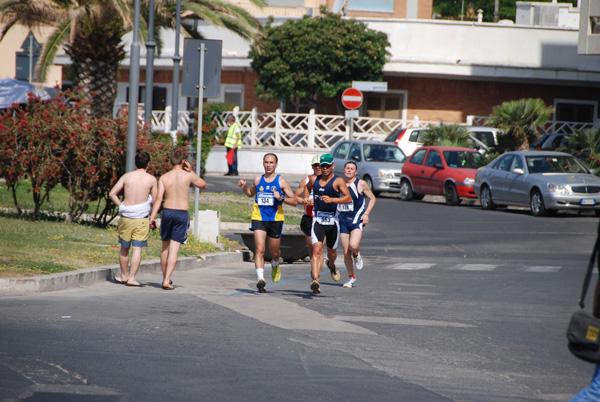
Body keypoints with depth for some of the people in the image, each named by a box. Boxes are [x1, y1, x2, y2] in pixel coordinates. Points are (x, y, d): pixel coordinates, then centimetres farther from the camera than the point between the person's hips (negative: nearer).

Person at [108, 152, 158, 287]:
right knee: (137, 248, -1)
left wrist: (121, 205, 6)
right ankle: (131, 278, -6)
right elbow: (154, 201, 3)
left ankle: (123, 276, 25)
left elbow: (112, 194, 1)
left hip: (126, 217, 2)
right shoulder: (151, 179, -3)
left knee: (124, 248, 15)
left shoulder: (126, 176, 3)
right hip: (141, 219, -2)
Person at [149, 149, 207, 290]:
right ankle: (167, 281, -12)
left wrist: (152, 217, -8)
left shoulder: (164, 177, 1)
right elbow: (203, 185, 16)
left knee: (165, 247, 18)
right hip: (182, 214, -2)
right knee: (174, 249, -4)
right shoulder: (188, 176, -3)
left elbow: (159, 198, -7)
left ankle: (165, 278, 28)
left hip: (167, 212, 2)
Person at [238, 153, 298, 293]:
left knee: (274, 252, 12)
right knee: (259, 250, -16)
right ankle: (260, 278, -23)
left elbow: (294, 201, -2)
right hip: (259, 218, 1)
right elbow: (251, 193, 29)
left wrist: (281, 198, -19)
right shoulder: (257, 180, 7)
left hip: (275, 220, -1)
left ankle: (275, 266, 47)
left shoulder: (281, 181, -1)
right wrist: (244, 187, 8)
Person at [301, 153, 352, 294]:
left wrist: (332, 199, -29)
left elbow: (348, 198, -17)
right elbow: (307, 187, 33)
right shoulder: (314, 179, 8)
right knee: (317, 250, -18)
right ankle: (315, 280, -29)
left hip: (332, 221, -1)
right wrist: (305, 199, 15)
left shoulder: (338, 181, -5)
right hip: (317, 220, 1)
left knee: (332, 252, 16)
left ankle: (331, 265, 53)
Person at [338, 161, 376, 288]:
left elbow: (372, 198, 7)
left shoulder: (361, 184, -1)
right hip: (343, 219, 3)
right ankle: (351, 278, 16)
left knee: (353, 245, -25)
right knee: (346, 251, 1)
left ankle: (357, 255, 12)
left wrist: (366, 213, -5)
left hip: (356, 219, -3)